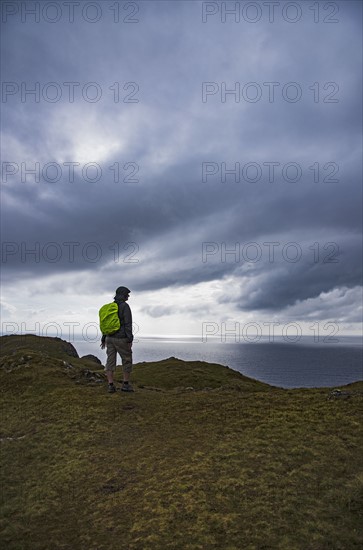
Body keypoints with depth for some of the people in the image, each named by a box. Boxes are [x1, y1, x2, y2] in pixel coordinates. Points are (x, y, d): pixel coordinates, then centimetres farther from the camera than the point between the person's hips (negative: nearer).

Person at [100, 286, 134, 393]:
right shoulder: (125, 306, -12)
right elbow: (128, 324, -17)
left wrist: (104, 339, 18)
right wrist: (130, 340, -17)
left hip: (110, 338, 6)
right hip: (121, 339, -6)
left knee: (110, 361, 5)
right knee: (127, 360, 7)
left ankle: (111, 386, 2)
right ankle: (125, 384, 10)